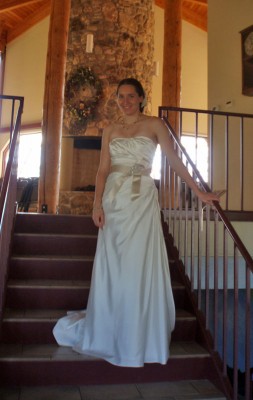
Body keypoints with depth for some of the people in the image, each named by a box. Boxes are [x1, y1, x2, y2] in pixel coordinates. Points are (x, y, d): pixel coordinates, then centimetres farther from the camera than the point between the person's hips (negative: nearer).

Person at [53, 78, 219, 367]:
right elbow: (103, 170, 7)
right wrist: (97, 204, -4)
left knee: (140, 266, -2)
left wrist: (199, 192, -5)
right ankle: (108, 333, 23)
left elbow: (174, 160, 0)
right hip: (114, 199, 3)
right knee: (111, 268, 6)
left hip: (142, 199, -3)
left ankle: (139, 337, 15)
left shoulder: (154, 125, 5)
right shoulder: (110, 130, 14)